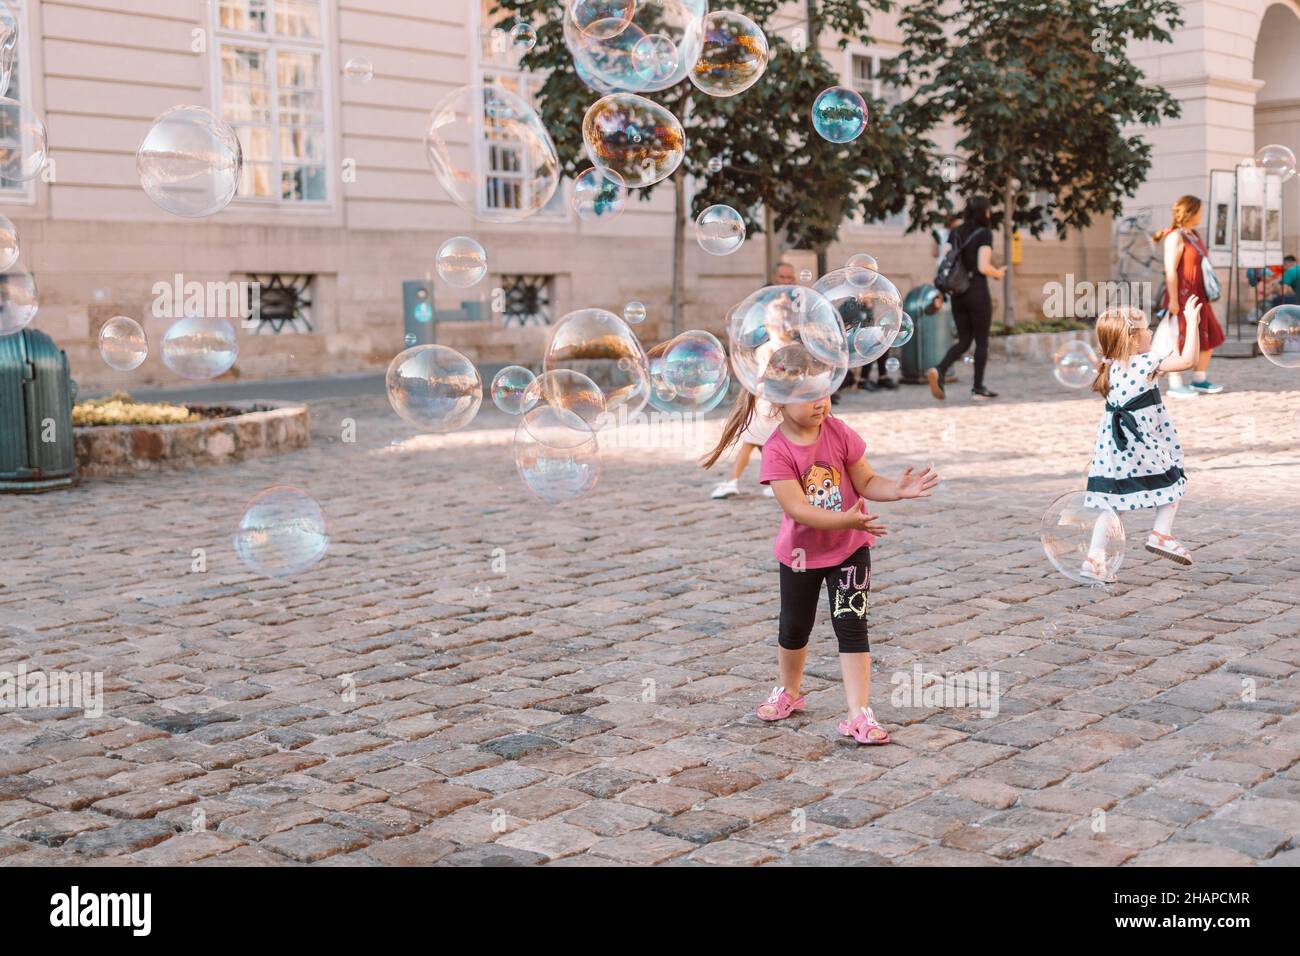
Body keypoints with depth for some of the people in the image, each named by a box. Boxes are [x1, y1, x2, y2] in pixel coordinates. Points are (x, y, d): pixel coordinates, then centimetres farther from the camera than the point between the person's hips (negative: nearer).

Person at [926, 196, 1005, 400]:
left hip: (958, 293, 6)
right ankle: (978, 387, 10)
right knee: (982, 342, 8)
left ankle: (938, 371, -13)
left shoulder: (955, 233, 9)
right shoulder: (984, 234, -9)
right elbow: (984, 267, -17)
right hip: (978, 293, -6)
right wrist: (998, 273, 2)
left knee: (964, 341, 11)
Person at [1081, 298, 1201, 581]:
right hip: (1143, 448, -6)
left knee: (1112, 503, 10)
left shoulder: (1111, 367, 7)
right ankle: (1162, 534, 11)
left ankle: (1094, 559, 5)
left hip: (1112, 446, 6)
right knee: (1174, 480, 19)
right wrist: (1192, 321, -11)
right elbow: (1187, 360, -16)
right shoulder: (1147, 362, -12)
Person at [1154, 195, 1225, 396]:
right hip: (1182, 297, -9)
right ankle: (1175, 385, 2)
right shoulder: (1175, 237, -12)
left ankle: (1199, 380, 22)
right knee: (1181, 341, -5)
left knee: (1209, 338, 12)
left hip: (1198, 297, 9)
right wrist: (1173, 300, -22)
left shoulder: (1195, 235, 15)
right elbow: (1170, 270, -18)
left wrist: (1207, 293, 19)